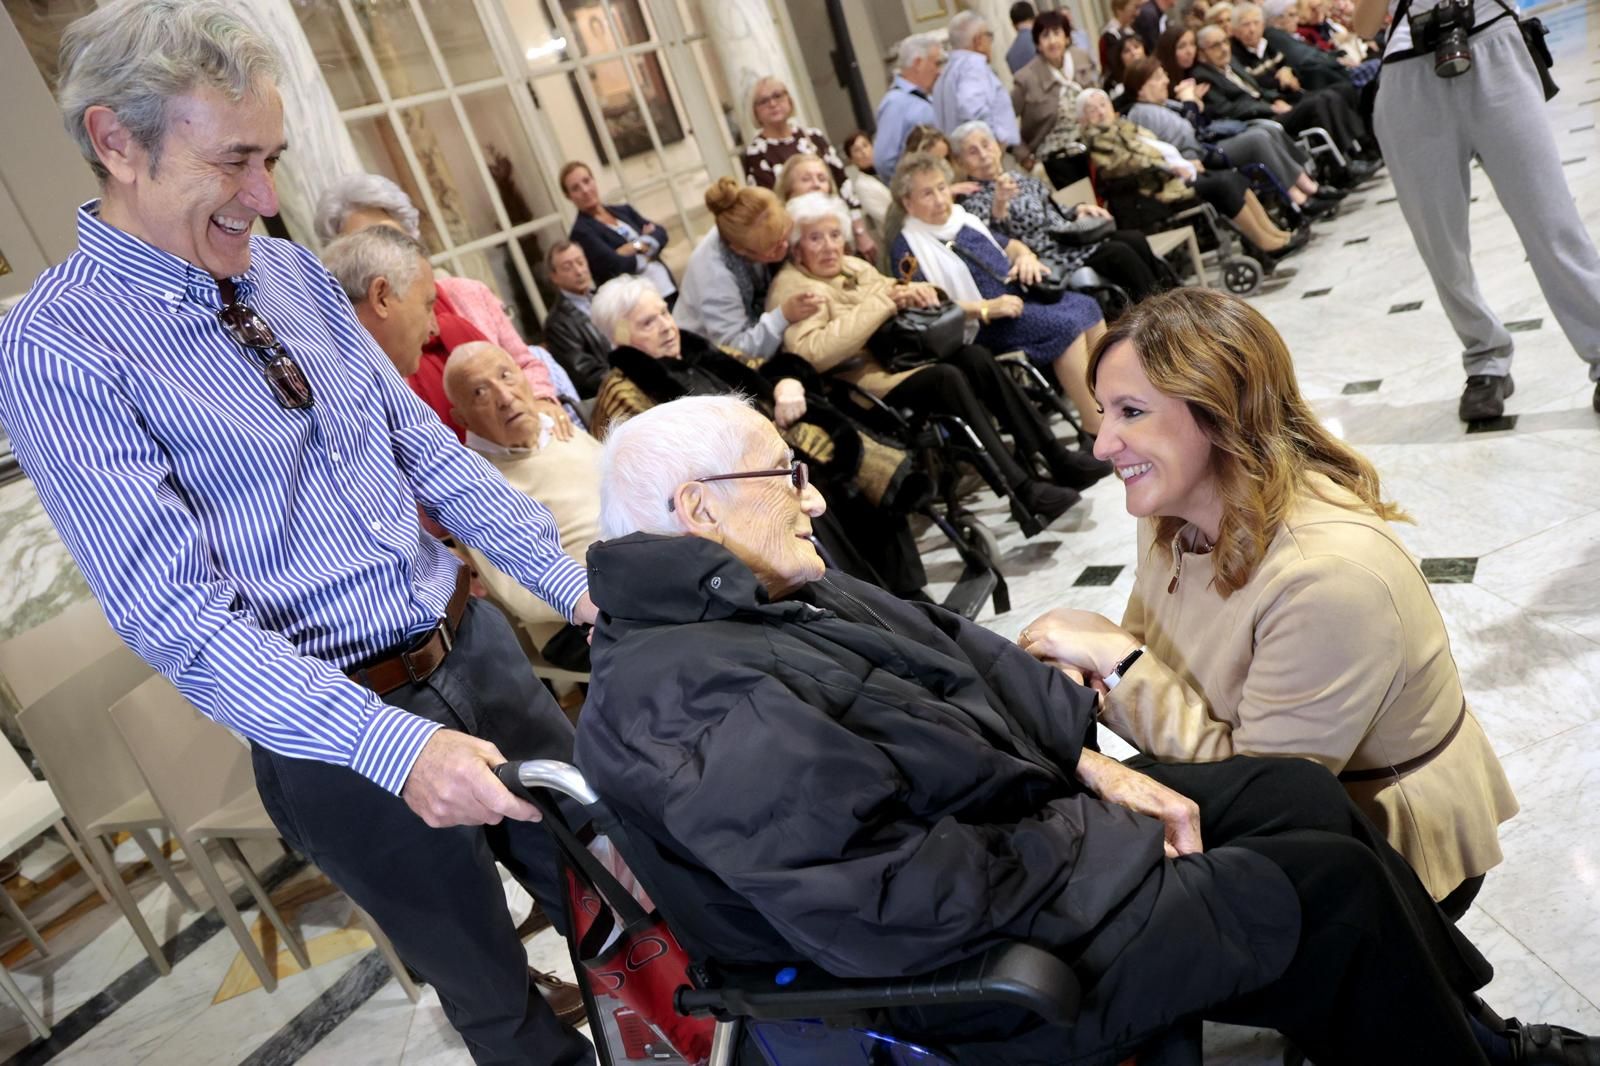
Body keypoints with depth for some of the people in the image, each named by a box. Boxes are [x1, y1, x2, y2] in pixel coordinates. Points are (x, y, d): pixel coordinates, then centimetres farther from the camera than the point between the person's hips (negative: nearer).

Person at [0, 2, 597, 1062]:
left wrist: (573, 579, -2)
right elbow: (178, 615, -21)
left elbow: (423, 442, 5)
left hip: (475, 642, 6)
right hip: (335, 727, -5)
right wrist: (394, 746, -31)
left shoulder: (289, 270, 3)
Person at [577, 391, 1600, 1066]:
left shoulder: (770, 593, 5)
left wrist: (1094, 763, -1)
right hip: (990, 954, -9)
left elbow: (959, 654, 10)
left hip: (1044, 819, 10)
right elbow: (879, 906, -31)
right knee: (1335, 888, -7)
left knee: (1301, 793, 9)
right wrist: (1076, 848, -19)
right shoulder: (690, 704, -27)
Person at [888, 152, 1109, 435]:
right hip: (983, 326, -8)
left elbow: (1009, 245, 29)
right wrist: (986, 308, -24)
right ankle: (1097, 430, -21)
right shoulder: (908, 247, -6)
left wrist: (1025, 256, 4)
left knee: (1086, 306, -11)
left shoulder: (965, 220, 17)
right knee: (1066, 325, -25)